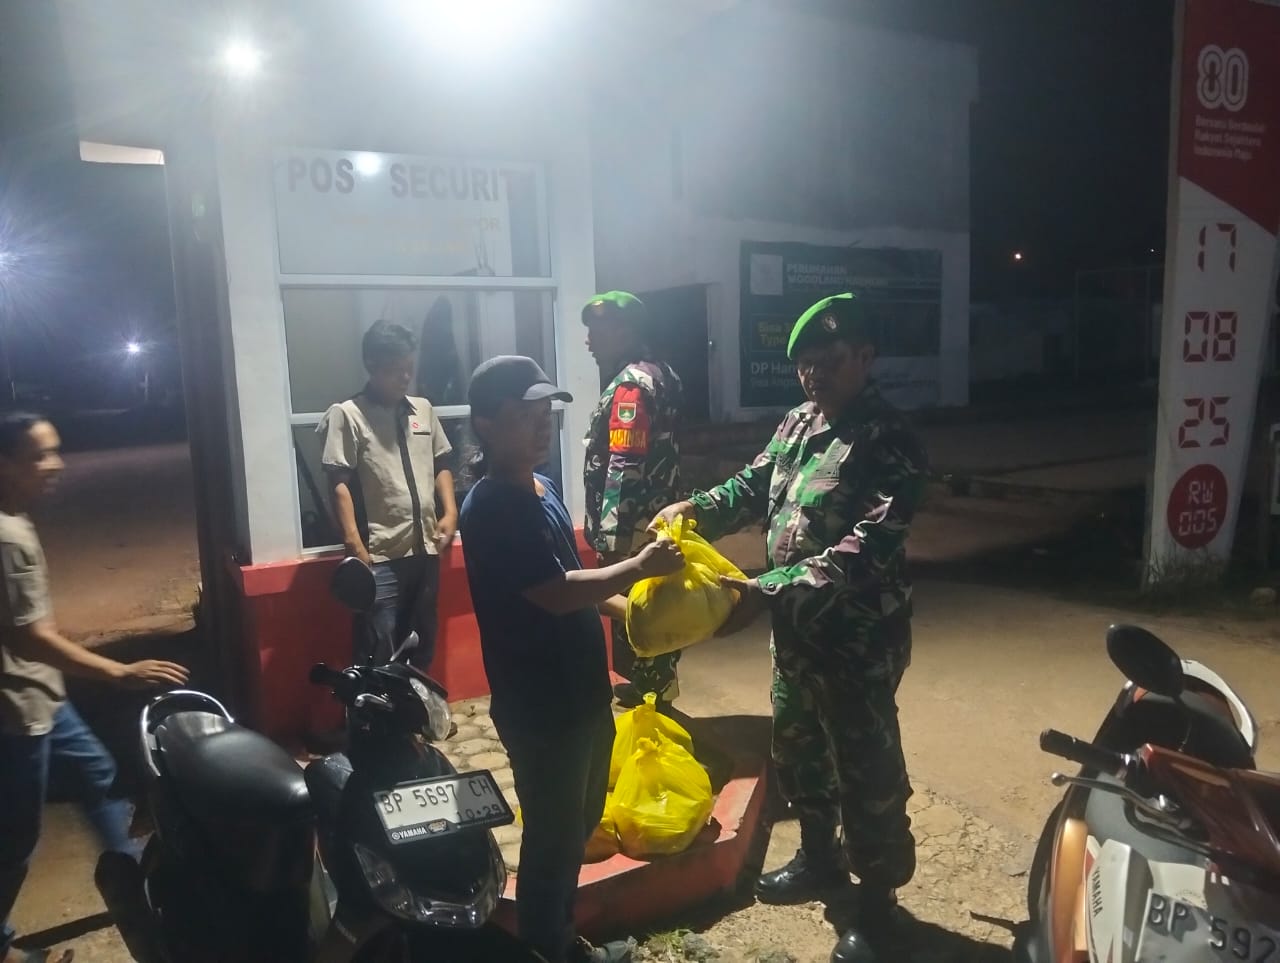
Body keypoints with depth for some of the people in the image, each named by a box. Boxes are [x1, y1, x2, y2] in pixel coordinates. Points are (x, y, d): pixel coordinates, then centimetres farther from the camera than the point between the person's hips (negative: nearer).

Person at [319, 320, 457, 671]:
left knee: (423, 647, 16)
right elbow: (339, 484, -10)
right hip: (380, 554, -6)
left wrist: (450, 512, 5)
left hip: (425, 548, 6)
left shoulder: (423, 409, 11)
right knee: (379, 655, -2)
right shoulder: (347, 415, -6)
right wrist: (353, 542, -17)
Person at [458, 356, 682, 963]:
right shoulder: (491, 507, -21)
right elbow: (555, 593, -26)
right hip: (538, 705, -9)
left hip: (580, 690, 10)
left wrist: (624, 606, 7)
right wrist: (638, 568, -19)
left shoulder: (541, 488, 8)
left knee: (580, 822, 22)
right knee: (552, 835, 7)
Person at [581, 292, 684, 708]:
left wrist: (610, 536, -22)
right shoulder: (658, 374, 12)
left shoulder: (631, 385, -19)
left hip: (632, 529, -10)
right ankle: (655, 689, 33)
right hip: (657, 518, 10)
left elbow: (624, 469, -25)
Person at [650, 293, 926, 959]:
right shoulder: (799, 424, 4)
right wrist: (695, 509, -2)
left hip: (859, 635, -8)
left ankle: (878, 898, 30)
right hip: (795, 626, 8)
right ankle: (819, 858, 45)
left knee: (867, 768, 7)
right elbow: (754, 487, 17)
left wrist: (768, 591, -35)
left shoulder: (891, 445, -20)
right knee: (795, 748, 22)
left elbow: (862, 554, -28)